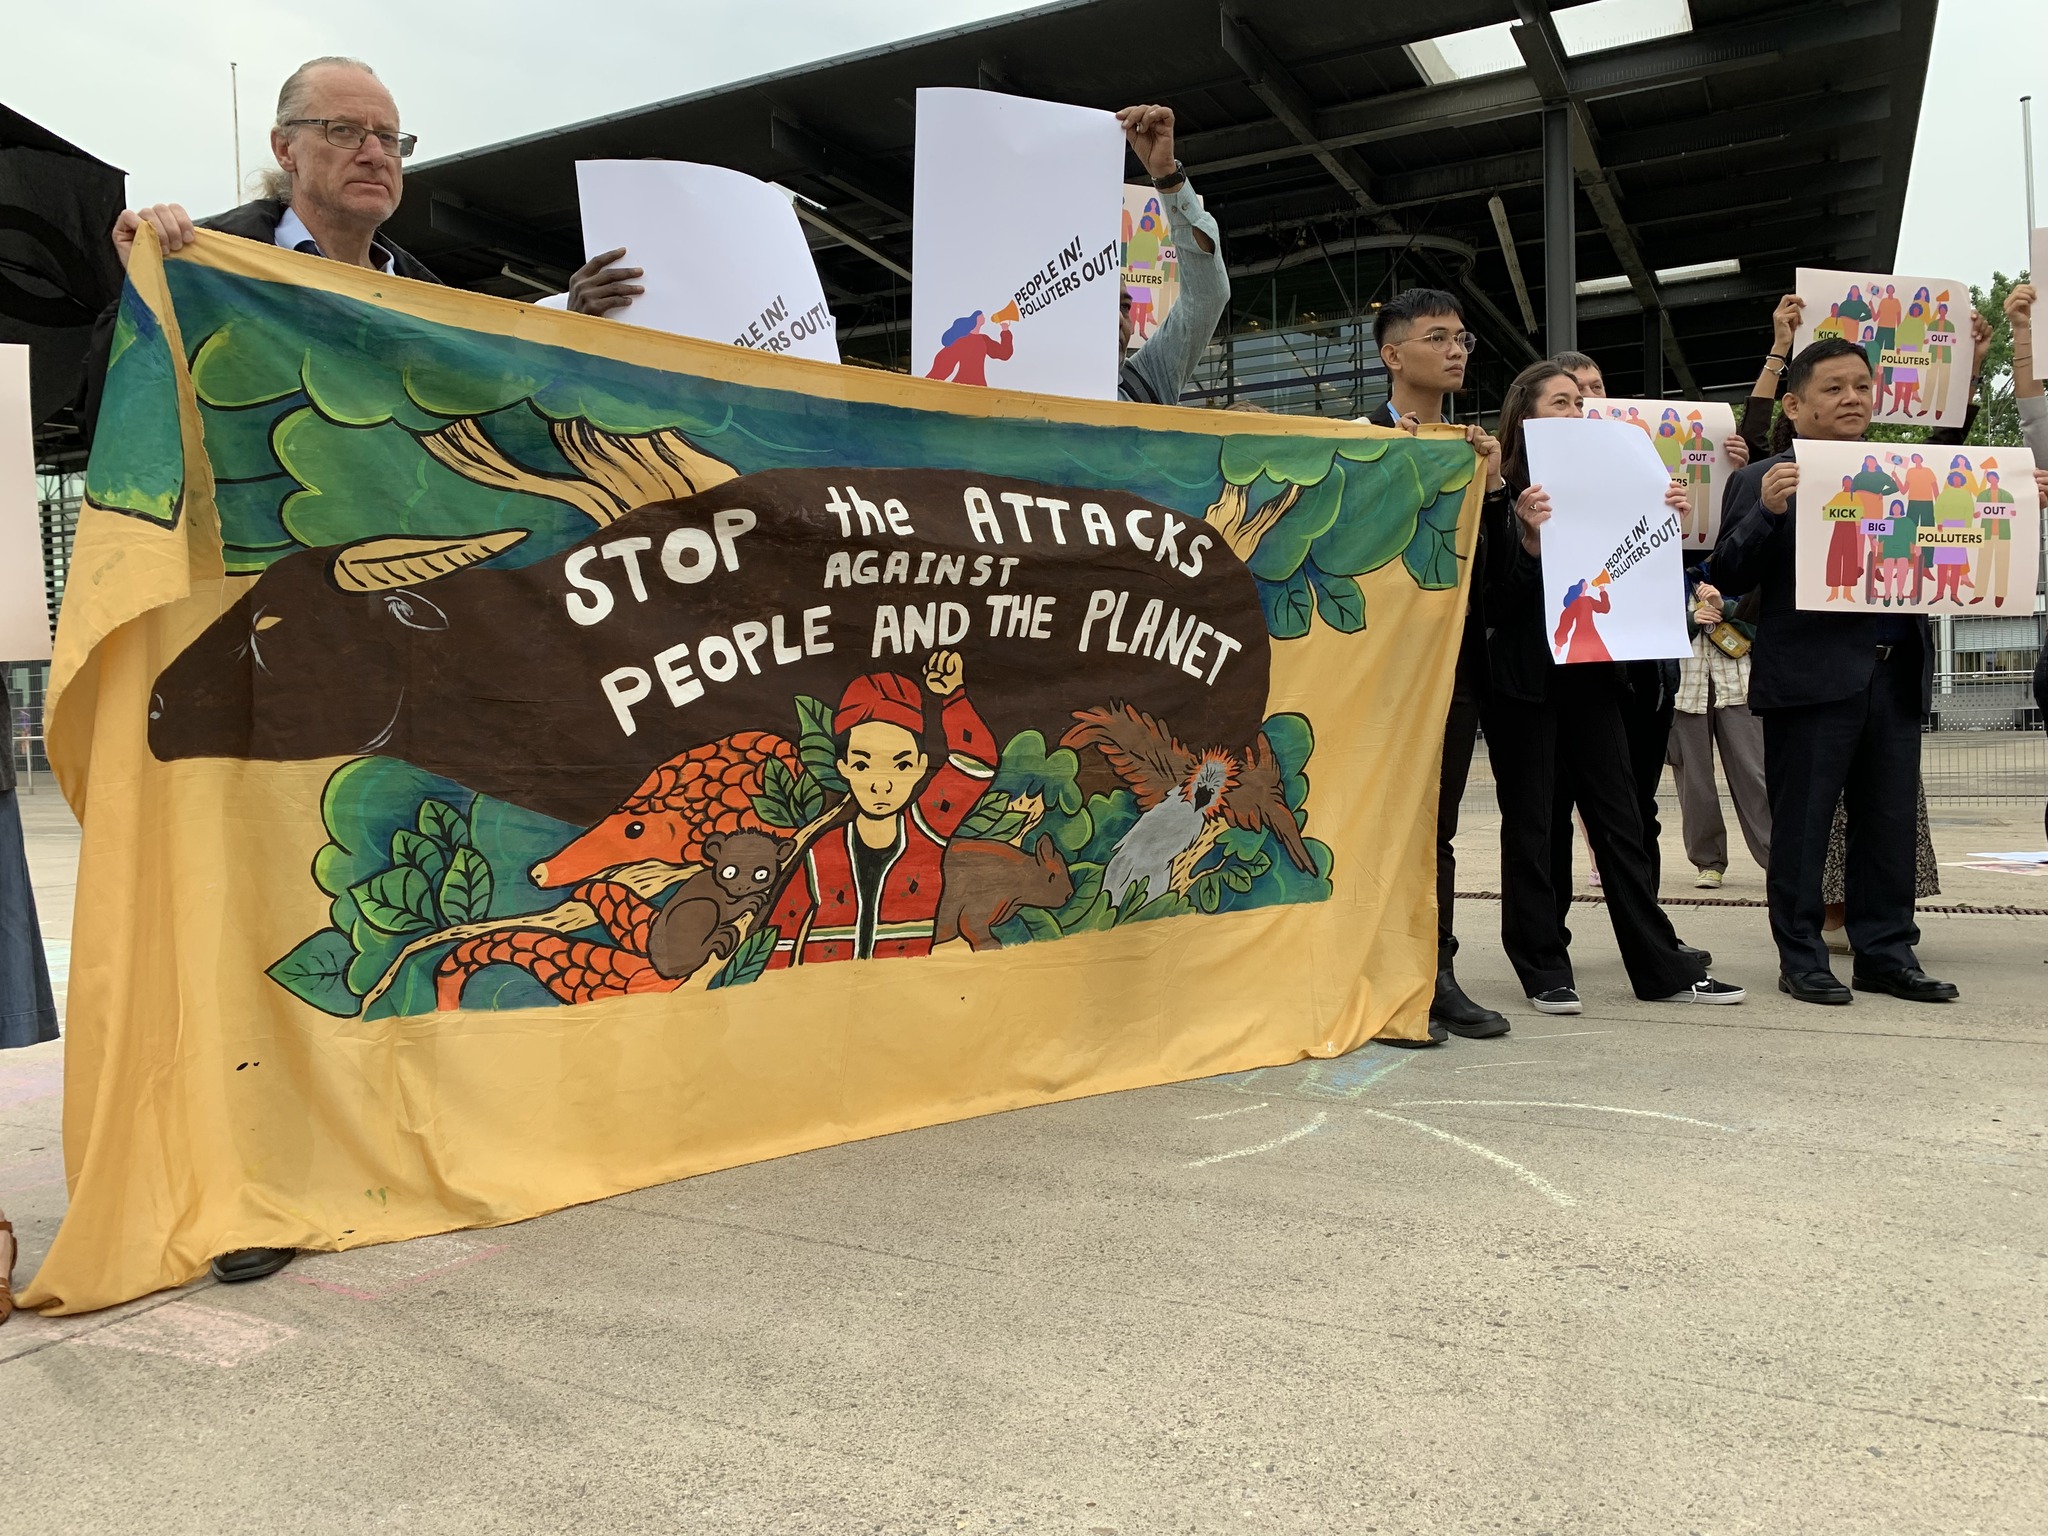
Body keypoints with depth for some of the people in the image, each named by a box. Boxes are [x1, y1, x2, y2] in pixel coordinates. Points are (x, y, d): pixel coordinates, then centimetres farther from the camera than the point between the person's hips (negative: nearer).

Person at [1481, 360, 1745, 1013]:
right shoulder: (1505, 494, -5)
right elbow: (1498, 600, -11)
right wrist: (1530, 537, -26)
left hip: (1591, 672, 5)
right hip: (1524, 681, -5)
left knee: (1620, 818, 7)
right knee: (1529, 824, 2)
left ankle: (1663, 966, 13)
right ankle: (1544, 971, 11)